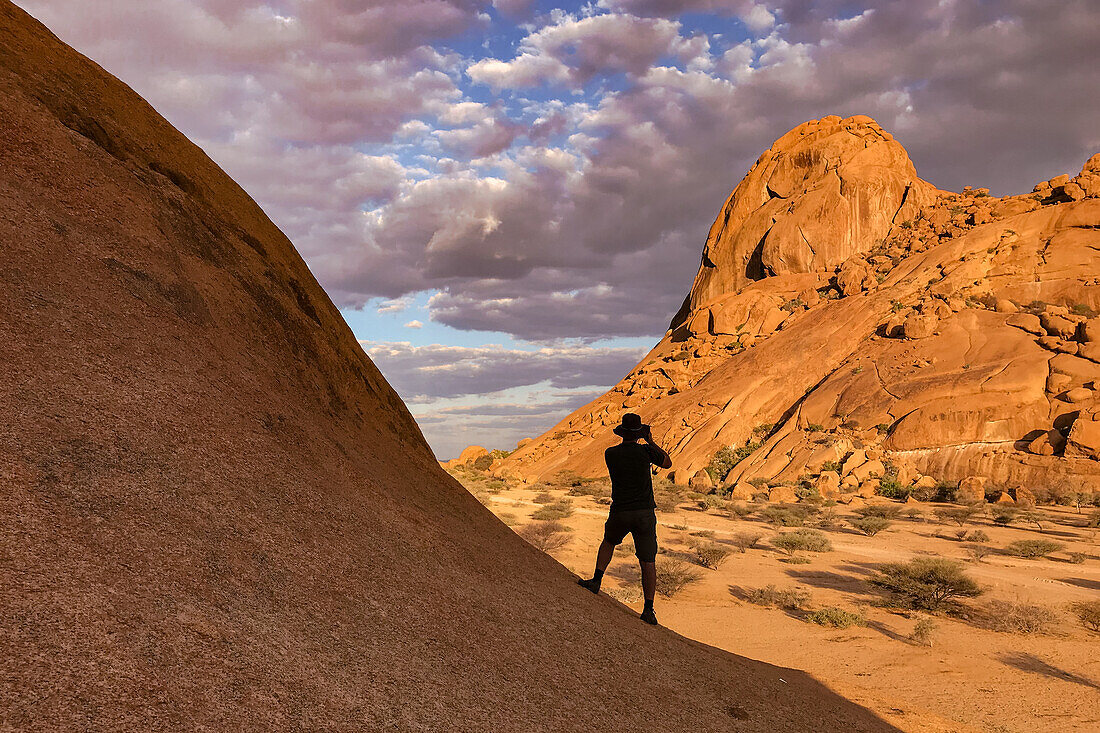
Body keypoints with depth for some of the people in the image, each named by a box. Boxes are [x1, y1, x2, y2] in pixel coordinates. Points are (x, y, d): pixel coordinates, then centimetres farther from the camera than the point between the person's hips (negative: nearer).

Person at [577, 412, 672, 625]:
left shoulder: (610, 454, -2)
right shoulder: (645, 451, -8)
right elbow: (667, 463, 10)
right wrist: (651, 442, 16)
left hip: (620, 512, 1)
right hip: (645, 512, -1)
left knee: (609, 542, 31)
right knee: (648, 561, 3)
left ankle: (596, 580, 23)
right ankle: (649, 610, 1)